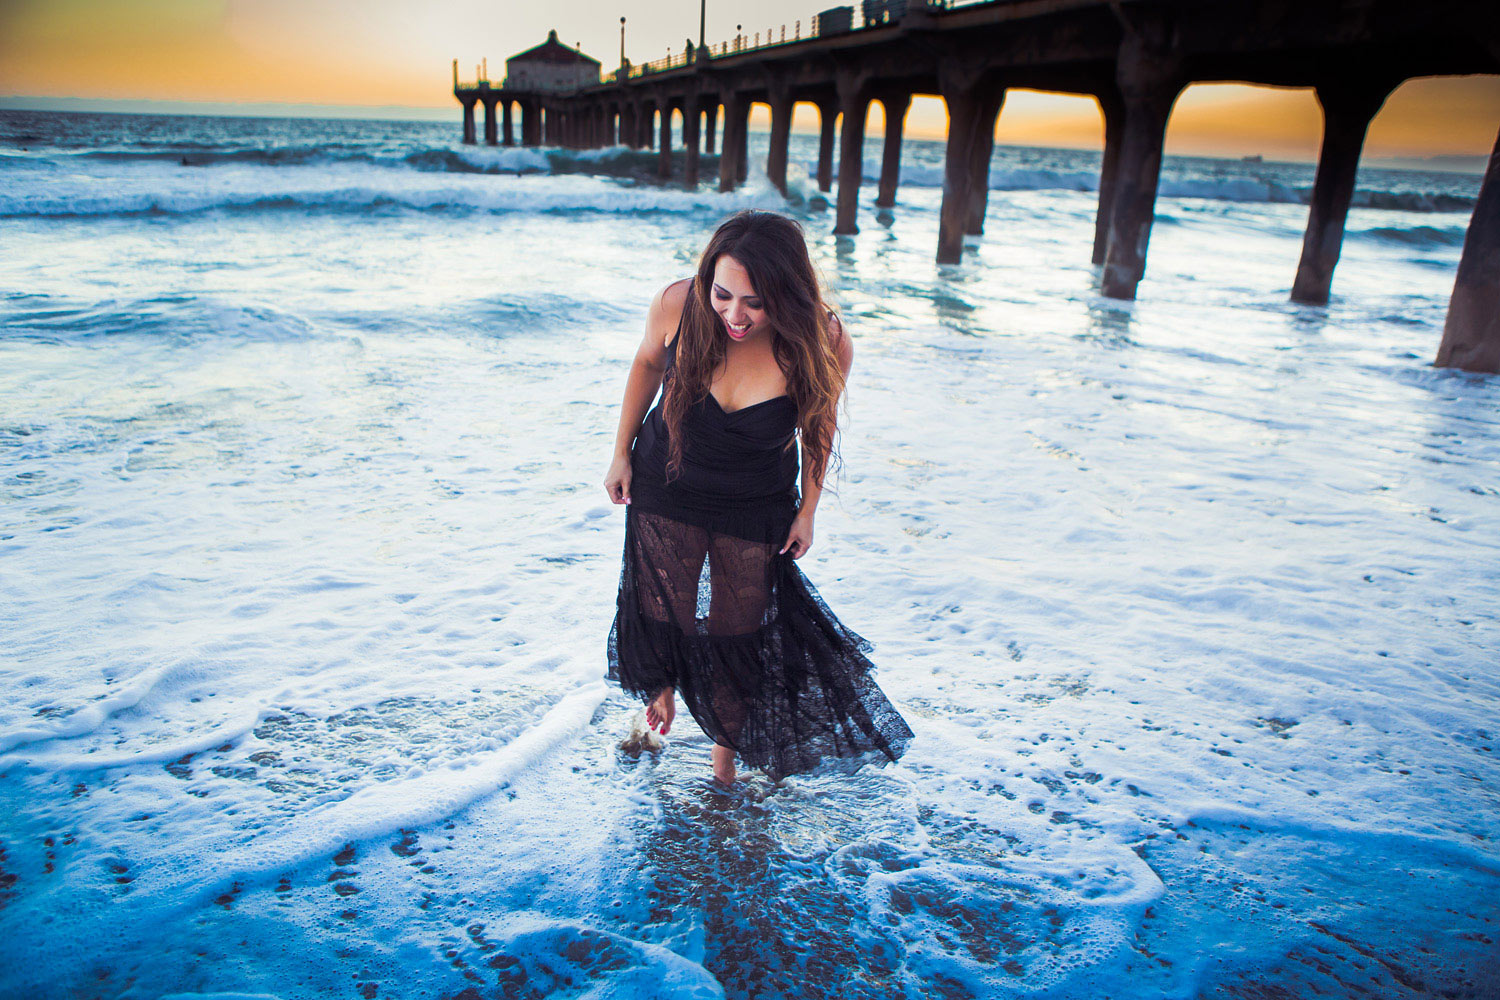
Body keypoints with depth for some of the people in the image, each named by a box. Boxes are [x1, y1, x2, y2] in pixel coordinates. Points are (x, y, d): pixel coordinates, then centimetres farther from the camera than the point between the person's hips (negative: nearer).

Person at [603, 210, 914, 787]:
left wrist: (807, 511, 1)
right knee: (658, 609, 15)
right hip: (665, 488, 1)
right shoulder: (676, 305, -26)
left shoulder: (825, 346, -28)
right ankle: (661, 687, 52)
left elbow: (818, 425, -7)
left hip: (756, 510, -1)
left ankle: (727, 741, 37)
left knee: (737, 631, 8)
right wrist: (622, 453, 4)